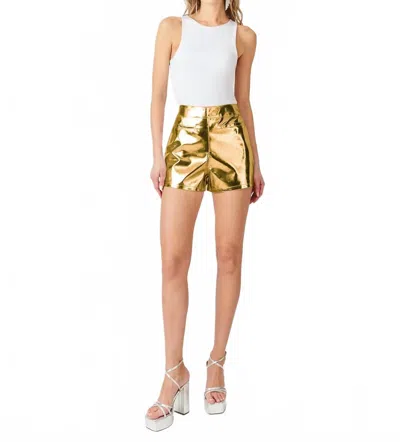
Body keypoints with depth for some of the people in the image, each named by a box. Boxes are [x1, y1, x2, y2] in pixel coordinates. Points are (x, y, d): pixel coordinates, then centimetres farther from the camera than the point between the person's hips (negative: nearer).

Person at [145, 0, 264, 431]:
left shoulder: (244, 36, 10)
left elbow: (243, 103, 13)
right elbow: (158, 94, 5)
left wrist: (256, 164, 11)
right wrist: (157, 155, -3)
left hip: (231, 140, 1)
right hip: (184, 141, -1)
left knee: (229, 255, 2)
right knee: (173, 260, -6)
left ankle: (217, 362, 17)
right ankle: (175, 371, 7)